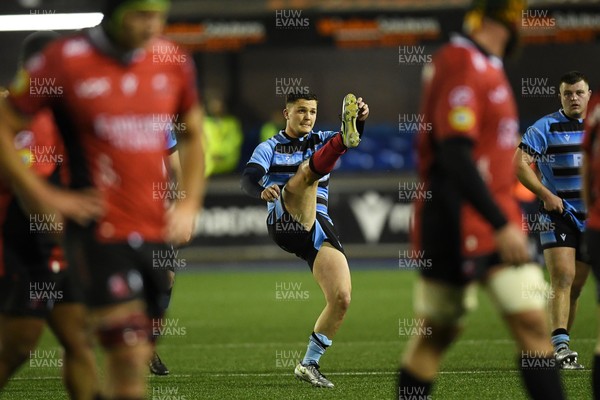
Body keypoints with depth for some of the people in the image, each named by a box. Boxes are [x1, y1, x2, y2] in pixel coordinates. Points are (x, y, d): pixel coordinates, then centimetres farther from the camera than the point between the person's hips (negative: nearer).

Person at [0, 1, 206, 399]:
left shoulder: (172, 62, 5)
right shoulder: (66, 60, -9)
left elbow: (192, 135, 22)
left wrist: (189, 205, 11)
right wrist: (43, 196, -8)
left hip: (156, 231, 6)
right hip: (99, 229, -5)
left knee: (139, 359, 9)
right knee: (129, 355, -15)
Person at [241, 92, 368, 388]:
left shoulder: (322, 141, 18)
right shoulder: (270, 148, 11)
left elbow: (353, 138, -4)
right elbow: (247, 179, -8)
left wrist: (360, 120, -28)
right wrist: (262, 191, -33)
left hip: (319, 228, 4)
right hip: (285, 223, -4)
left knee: (341, 299, -10)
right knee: (308, 168, -27)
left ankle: (309, 364, 5)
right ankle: (346, 136, -61)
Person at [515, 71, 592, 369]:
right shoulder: (546, 127, -6)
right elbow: (520, 163, -12)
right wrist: (546, 195, -18)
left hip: (590, 216, 5)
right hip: (558, 213, -5)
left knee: (575, 287, 7)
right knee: (563, 278, -18)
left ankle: (558, 351, 15)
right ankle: (561, 346, -23)